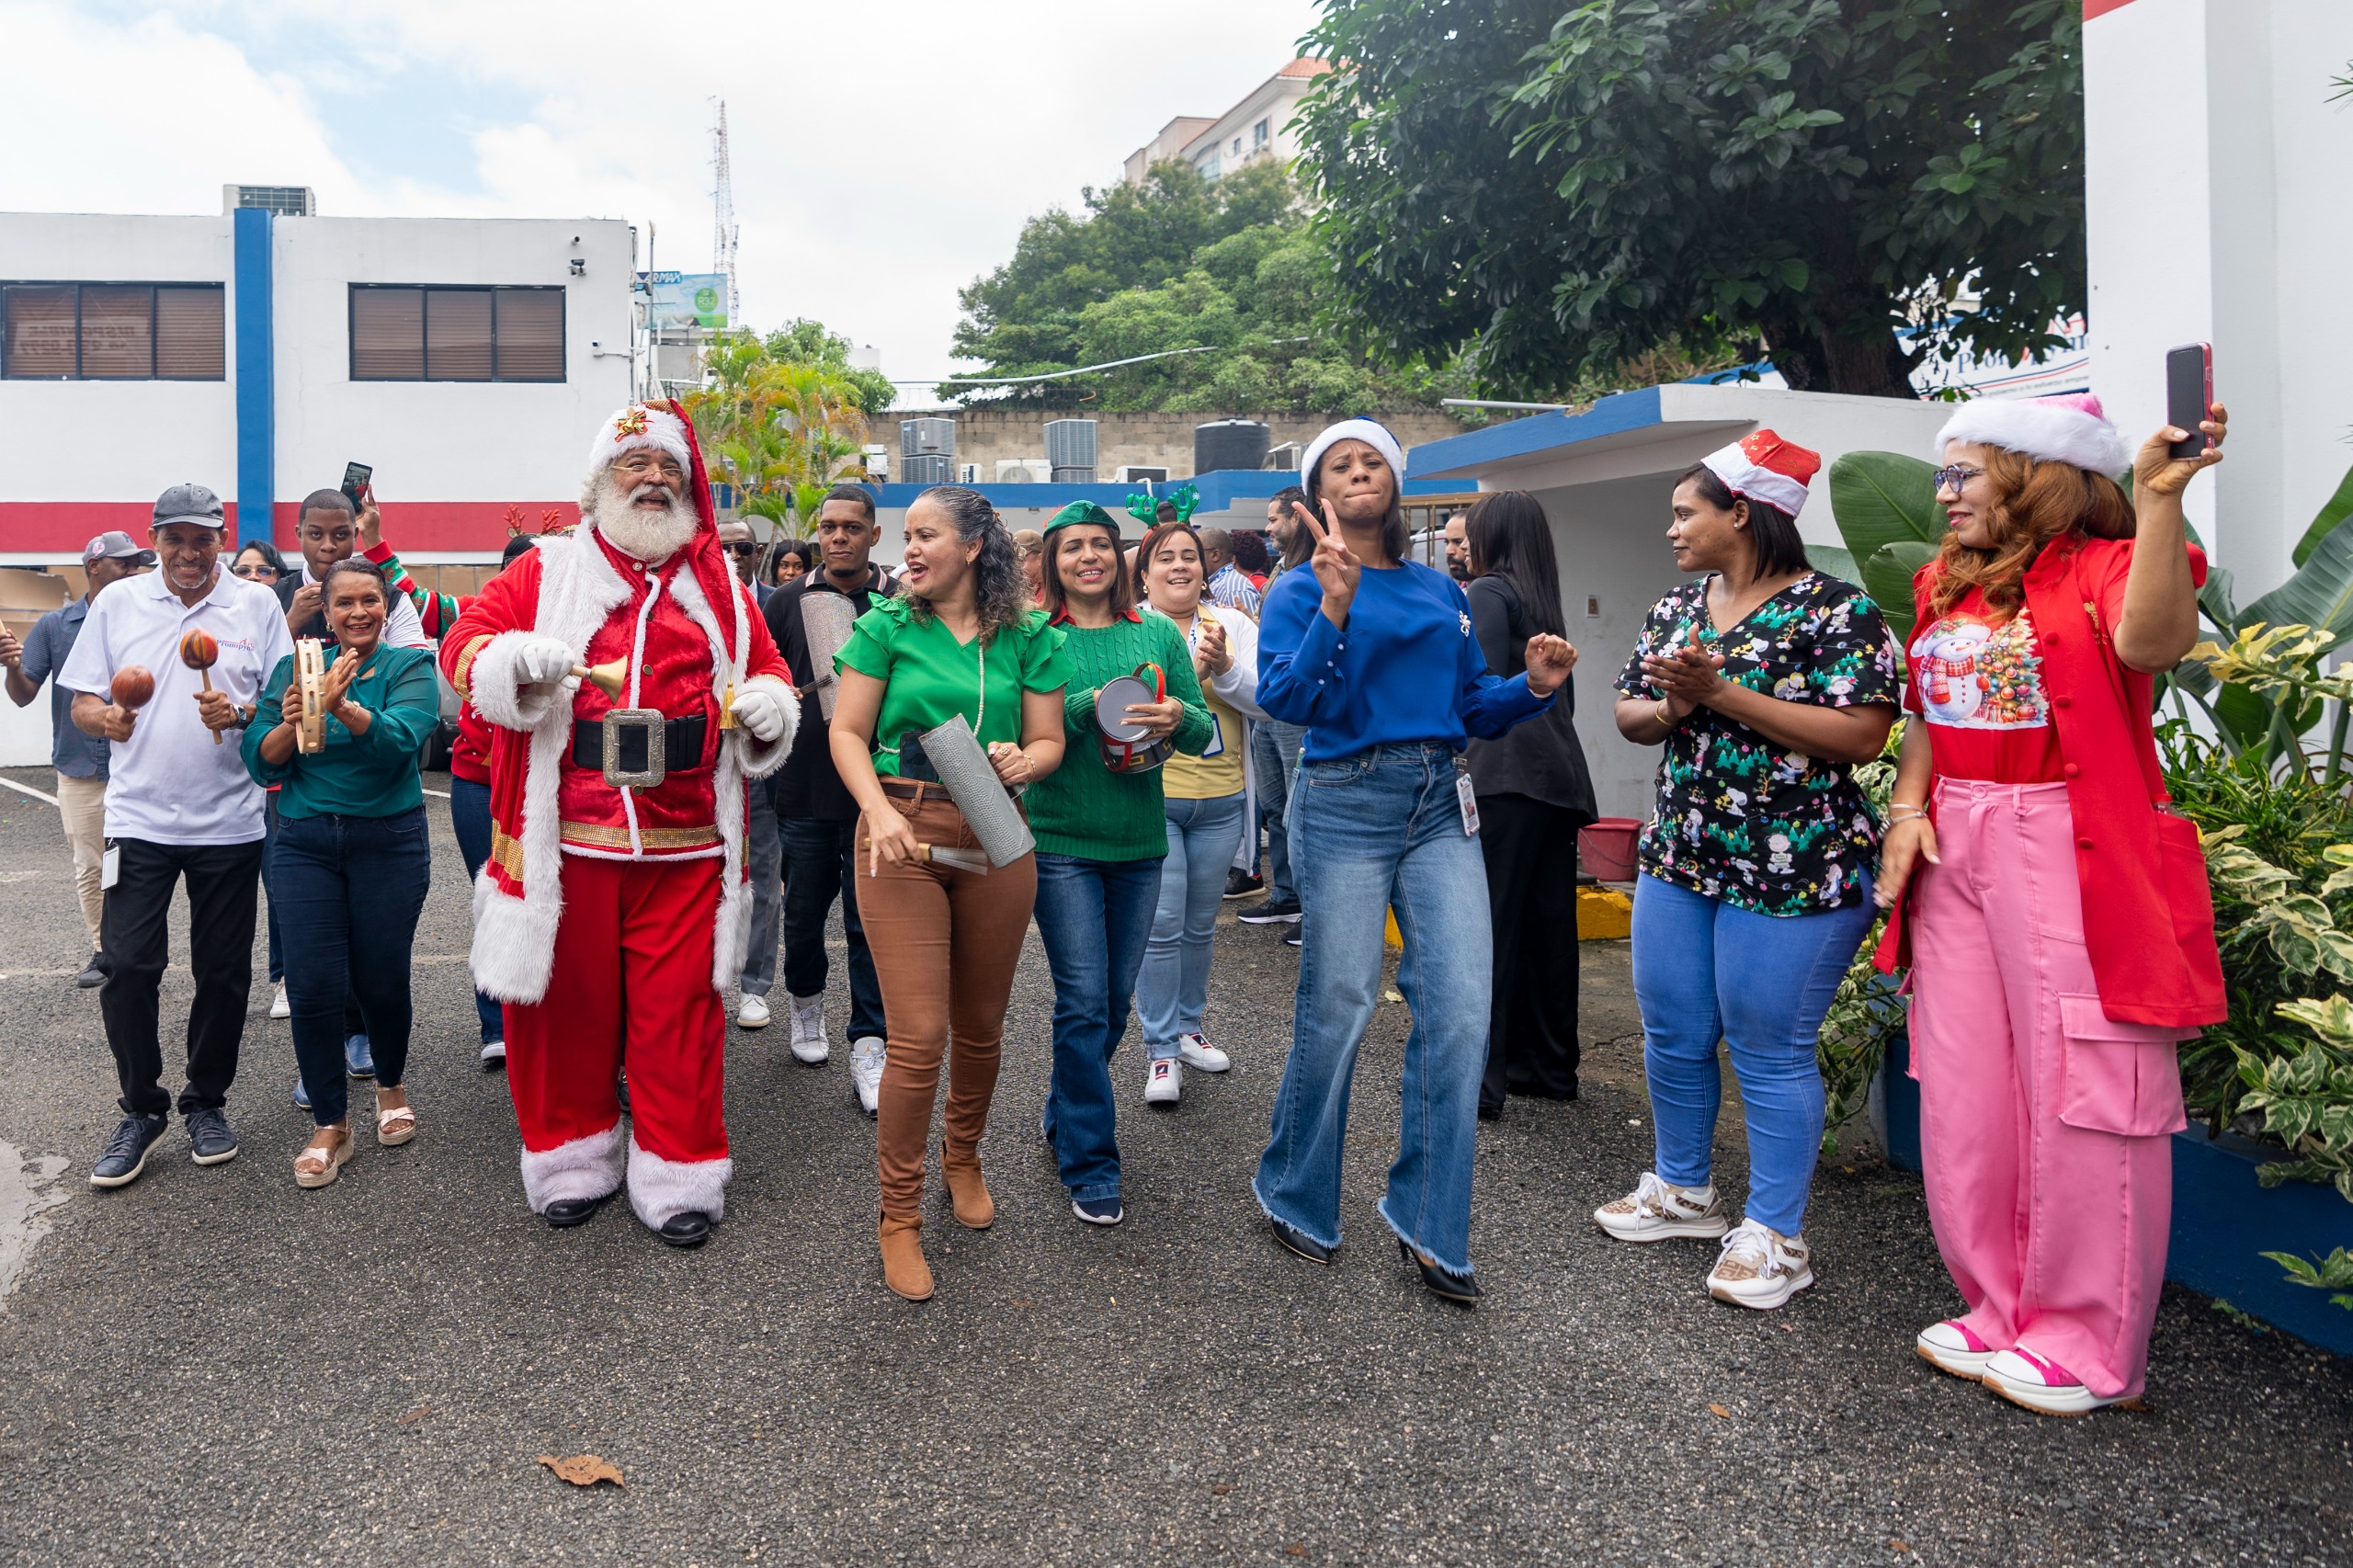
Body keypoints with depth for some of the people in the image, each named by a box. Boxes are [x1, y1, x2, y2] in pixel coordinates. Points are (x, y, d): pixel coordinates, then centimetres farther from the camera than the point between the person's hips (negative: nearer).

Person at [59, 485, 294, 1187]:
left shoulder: (257, 605, 4)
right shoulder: (116, 602, 7)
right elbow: (81, 702, 8)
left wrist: (239, 713, -17)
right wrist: (105, 718, -14)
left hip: (229, 822, 0)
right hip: (139, 818, 1)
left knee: (223, 972, 6)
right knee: (128, 968, -3)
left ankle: (207, 1102, 23)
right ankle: (141, 1110, 14)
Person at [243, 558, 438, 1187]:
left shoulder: (409, 668, -1)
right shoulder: (293, 668, 8)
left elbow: (400, 739, -20)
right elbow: (261, 763, 2)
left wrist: (341, 708, -37)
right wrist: (293, 722, -18)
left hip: (389, 843, -2)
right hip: (304, 845, 2)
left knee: (381, 979, 3)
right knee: (313, 984, -3)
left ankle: (391, 1086, 31)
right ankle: (329, 1124, 12)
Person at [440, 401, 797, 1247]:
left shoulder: (718, 584, 14)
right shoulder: (549, 571, 8)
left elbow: (766, 667, 17)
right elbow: (465, 642, 2)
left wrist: (768, 704, -6)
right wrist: (516, 659, -20)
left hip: (684, 843, 1)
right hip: (566, 838, 0)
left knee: (679, 1007, 3)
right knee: (568, 1000, 8)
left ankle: (678, 1174, 16)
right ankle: (573, 1157, 27)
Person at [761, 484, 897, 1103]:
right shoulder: (789, 600, 7)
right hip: (805, 789, 2)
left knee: (871, 922, 0)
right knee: (803, 914, 14)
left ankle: (869, 1051, 6)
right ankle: (807, 1004, 40)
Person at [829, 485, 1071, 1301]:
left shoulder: (1028, 637, 6)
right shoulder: (887, 626, 2)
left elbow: (1048, 739, 8)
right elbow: (847, 732, 0)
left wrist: (1023, 763, -14)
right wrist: (879, 809, -16)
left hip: (993, 839, 2)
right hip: (902, 835, -2)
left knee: (980, 1025, 13)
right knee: (919, 1034, -7)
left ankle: (963, 1157, 41)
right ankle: (899, 1214, 11)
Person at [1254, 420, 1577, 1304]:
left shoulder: (1439, 592, 15)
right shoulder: (1302, 590, 0)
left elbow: (1472, 707, 17)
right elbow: (1286, 700, -16)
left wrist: (1532, 686, -1)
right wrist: (1335, 606, -25)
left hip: (1441, 807, 5)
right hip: (1347, 806, -4)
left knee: (1461, 1010, -2)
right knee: (1337, 1010, -1)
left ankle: (1427, 1222, 13)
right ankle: (1293, 1197, 23)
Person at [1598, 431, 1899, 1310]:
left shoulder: (1834, 610, -10)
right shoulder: (1678, 607, 12)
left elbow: (1861, 737, -20)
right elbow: (1629, 715, 12)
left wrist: (1722, 694, -21)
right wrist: (1673, 705, -11)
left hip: (1793, 873, -7)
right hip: (1678, 858, 7)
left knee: (1770, 1050, 1)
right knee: (1672, 1035, 15)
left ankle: (1775, 1234, 17)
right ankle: (1682, 1189, 35)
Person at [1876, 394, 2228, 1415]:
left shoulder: (2105, 567, -6)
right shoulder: (1945, 586, 14)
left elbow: (2152, 641, -28)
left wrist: (2158, 497, -32)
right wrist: (1907, 807, 5)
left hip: (2072, 857, -7)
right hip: (1955, 854, 7)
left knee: (2083, 1098, 1)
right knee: (1964, 1099, 12)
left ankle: (2089, 1348, 16)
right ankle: (2003, 1315, 28)